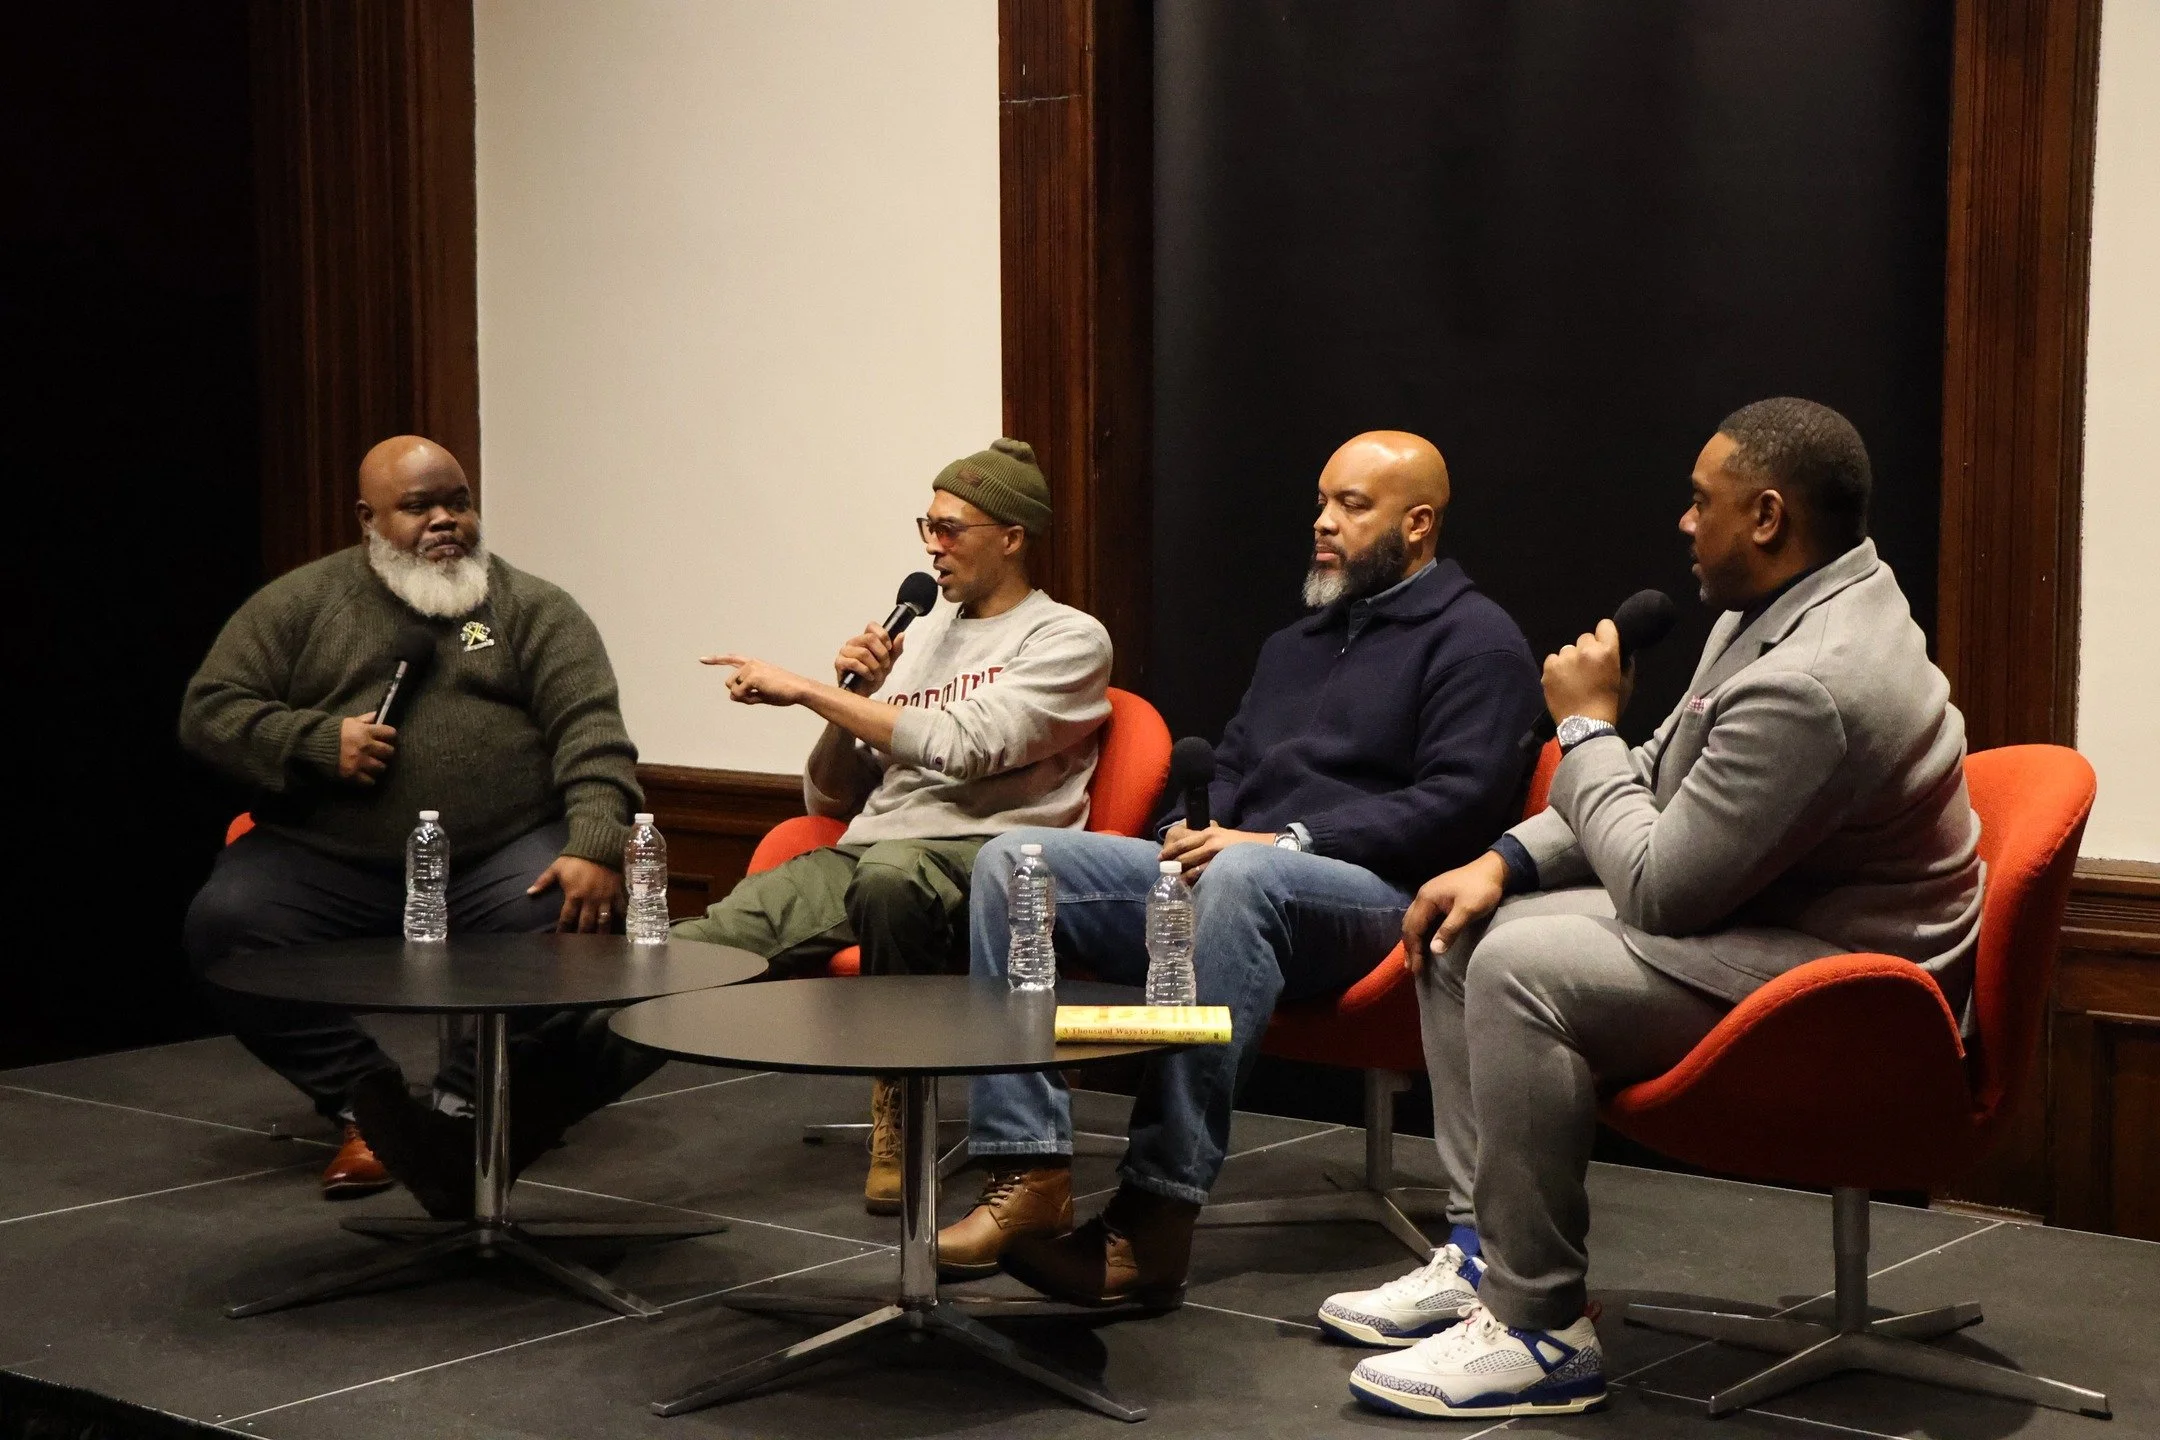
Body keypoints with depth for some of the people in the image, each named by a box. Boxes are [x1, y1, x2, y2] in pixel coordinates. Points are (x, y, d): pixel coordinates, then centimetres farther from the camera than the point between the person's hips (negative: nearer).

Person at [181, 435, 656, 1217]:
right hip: (326, 863, 1)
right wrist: (318, 742, -10)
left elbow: (590, 731, -5)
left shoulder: (531, 608, 8)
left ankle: (460, 1108, -13)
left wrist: (595, 848, -22)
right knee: (221, 923, -24)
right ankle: (368, 1104, -12)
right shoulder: (298, 603, 11)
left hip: (501, 861, -1)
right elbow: (208, 710, 8)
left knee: (563, 917, -31)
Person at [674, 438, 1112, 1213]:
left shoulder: (1069, 640, 6)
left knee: (889, 875, -42)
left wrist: (806, 689, -9)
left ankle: (899, 1114, -27)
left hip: (982, 856, -5)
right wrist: (851, 694, 7)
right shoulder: (919, 633, 27)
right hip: (866, 853, 6)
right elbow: (829, 798, 26)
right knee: (709, 939, -25)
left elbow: (962, 748, -13)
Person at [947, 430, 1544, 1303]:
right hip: (1221, 881, 8)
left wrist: (1288, 842, -19)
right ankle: (1031, 1176, -26)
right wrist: (1189, 831, 5)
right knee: (1013, 861, -12)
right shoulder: (1294, 644, 30)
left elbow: (1459, 803, -11)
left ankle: (1158, 1215, -42)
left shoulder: (1475, 641, 3)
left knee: (1241, 877, -42)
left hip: (1373, 896, -8)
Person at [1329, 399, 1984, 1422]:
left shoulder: (1813, 681, -28)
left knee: (1522, 967, -28)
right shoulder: (1778, 608, 6)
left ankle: (1537, 1330, -18)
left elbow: (1656, 888, -24)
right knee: (1464, 931, 9)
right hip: (1751, 909, 11)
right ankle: (1479, 1247, 11)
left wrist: (1587, 727, -10)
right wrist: (1505, 861, 5)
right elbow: (1660, 783, 17)